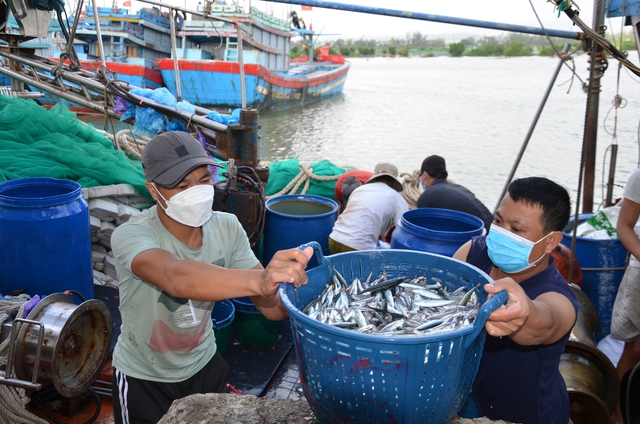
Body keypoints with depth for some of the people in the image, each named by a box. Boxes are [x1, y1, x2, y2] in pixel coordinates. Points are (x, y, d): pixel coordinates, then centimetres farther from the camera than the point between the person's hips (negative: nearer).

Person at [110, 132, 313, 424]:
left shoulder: (226, 228, -15)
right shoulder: (130, 236, -28)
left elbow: (272, 306, -18)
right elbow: (178, 278, -50)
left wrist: (295, 287, -40)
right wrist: (258, 279, -65)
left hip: (205, 366, 4)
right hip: (143, 380, -3)